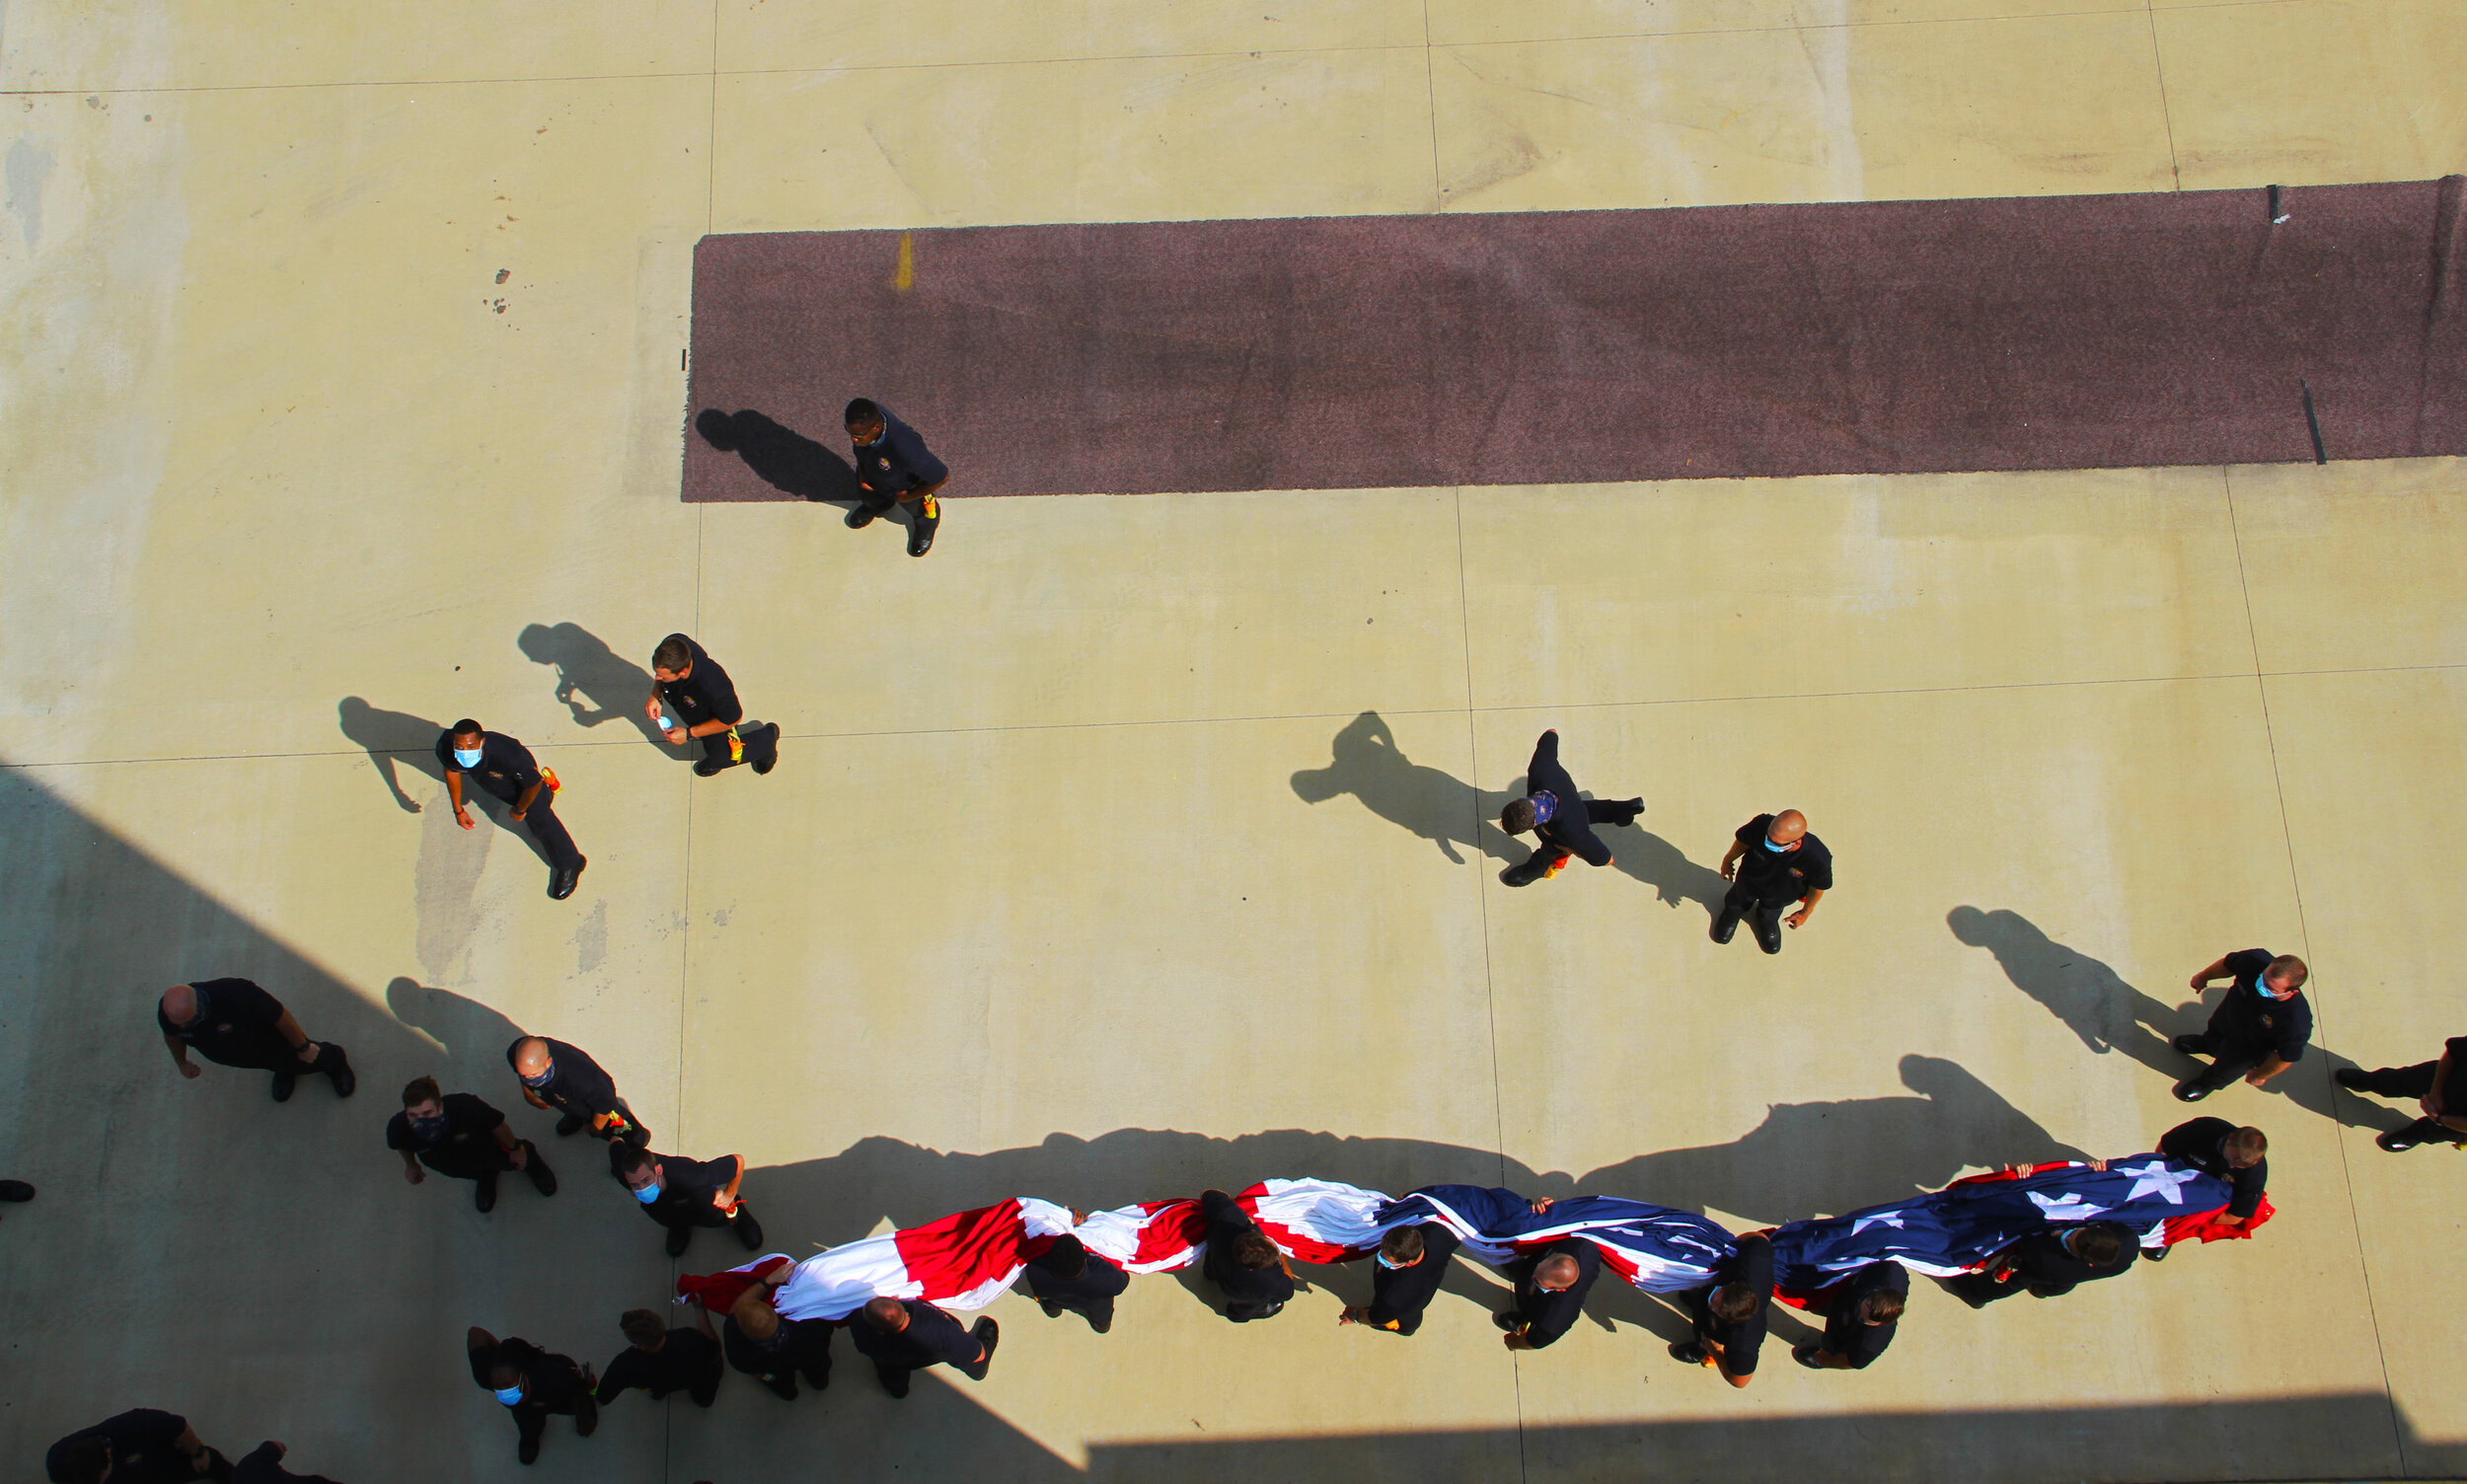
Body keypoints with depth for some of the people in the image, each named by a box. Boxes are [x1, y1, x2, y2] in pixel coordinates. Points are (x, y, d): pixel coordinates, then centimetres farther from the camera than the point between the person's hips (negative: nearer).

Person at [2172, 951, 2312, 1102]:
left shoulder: (2297, 1022, -47)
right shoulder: (2256, 960, -39)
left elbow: (2287, 1057, -27)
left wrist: (2260, 1075, -8)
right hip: (2226, 1016, 3)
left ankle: (2211, 1082, 63)